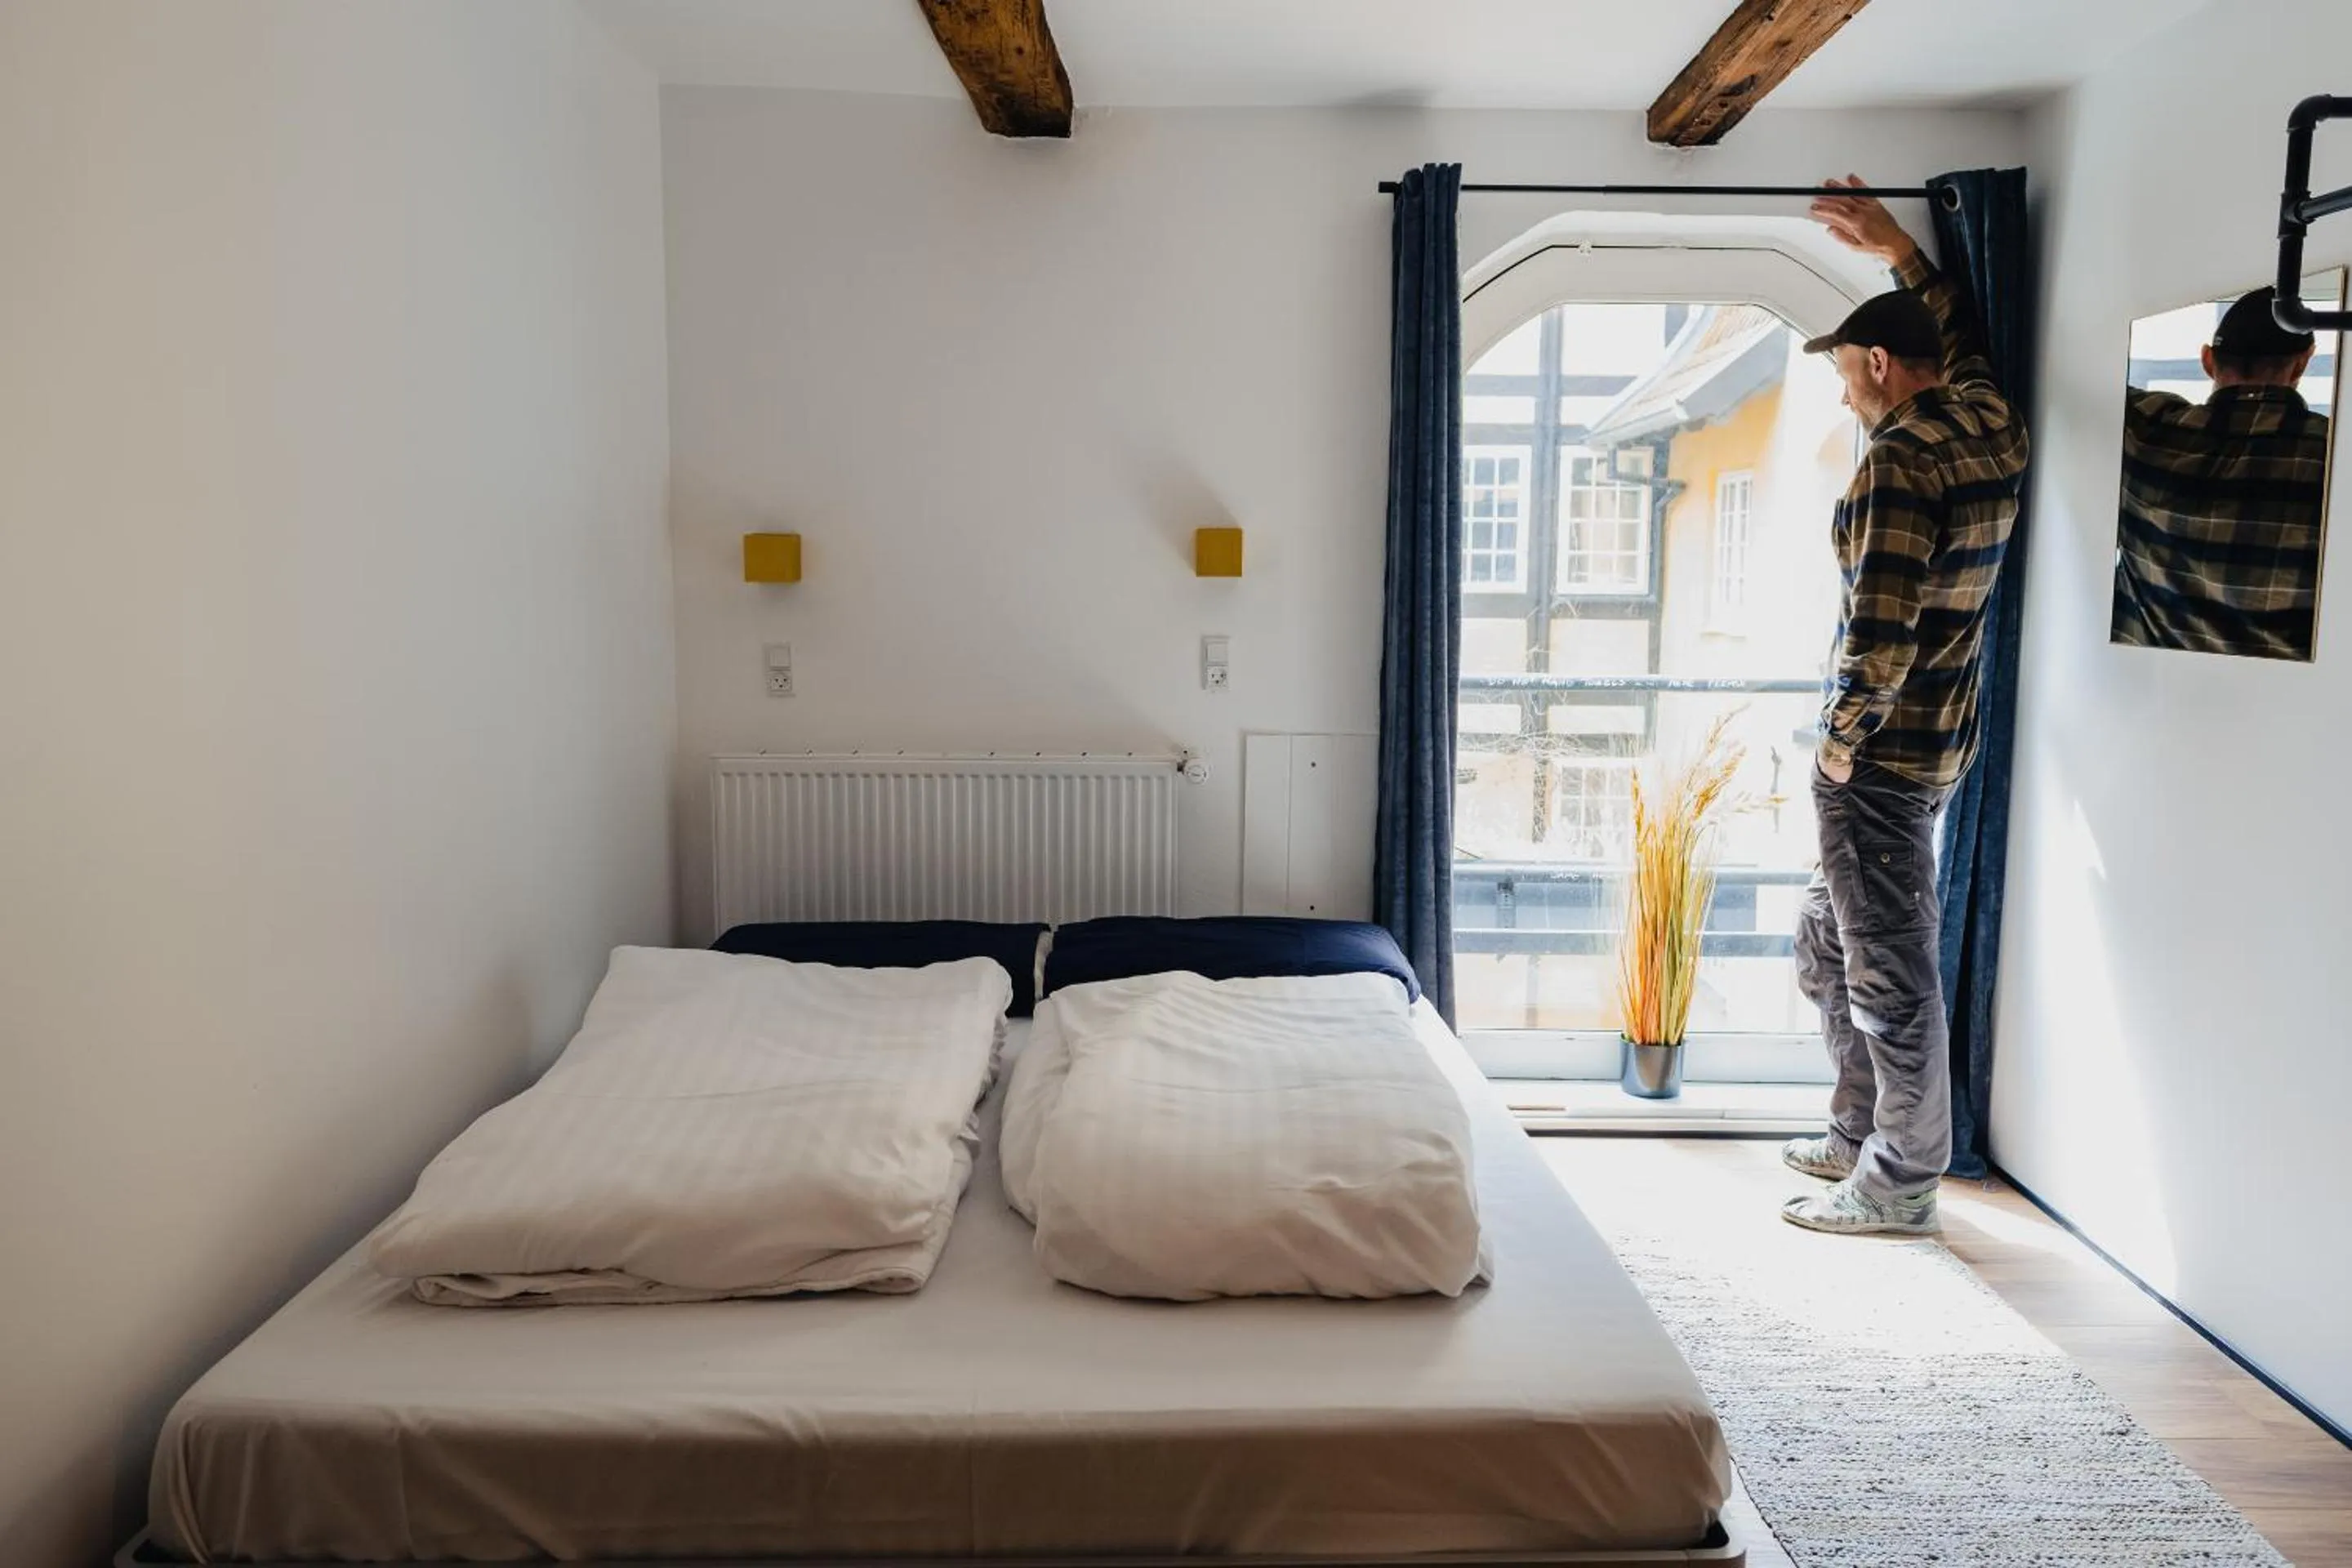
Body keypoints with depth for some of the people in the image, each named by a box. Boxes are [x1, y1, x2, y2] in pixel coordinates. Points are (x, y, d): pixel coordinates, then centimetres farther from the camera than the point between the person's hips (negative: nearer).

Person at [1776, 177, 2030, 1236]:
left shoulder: (1899, 463, -19)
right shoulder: (1991, 430, 8)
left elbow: (1881, 629, -24)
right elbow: (1959, 336, 30)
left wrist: (1844, 737, -11)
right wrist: (1898, 252, 33)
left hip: (1882, 753, -10)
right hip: (1939, 738, 10)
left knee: (1889, 968, 0)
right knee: (1829, 945, 20)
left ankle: (1900, 1186, 13)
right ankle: (1859, 1136, 32)